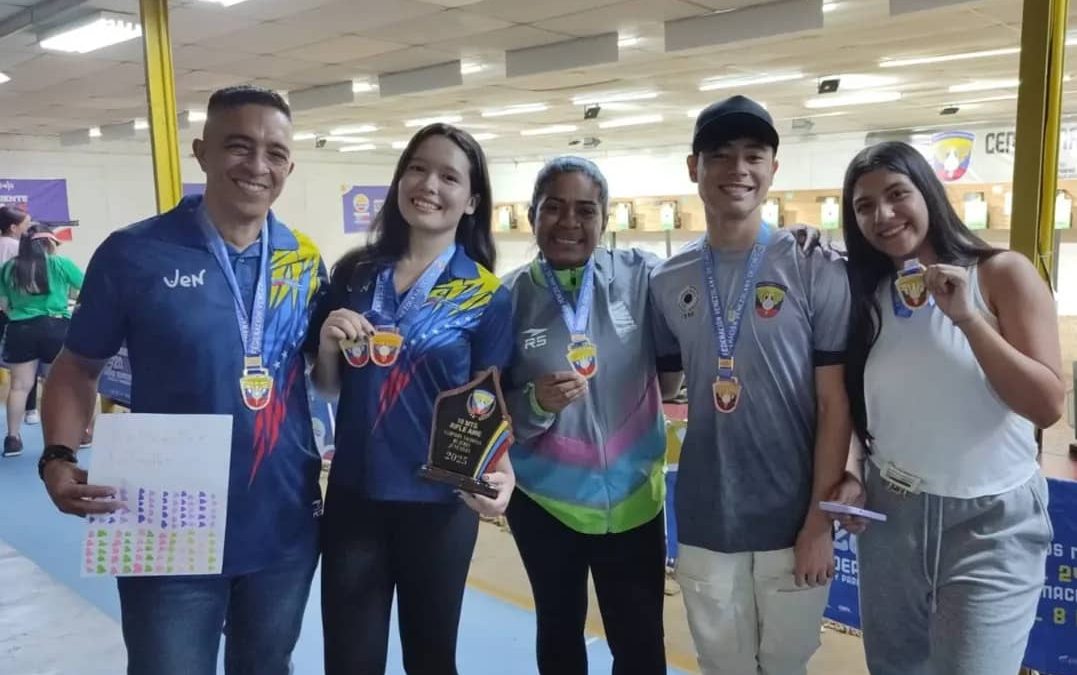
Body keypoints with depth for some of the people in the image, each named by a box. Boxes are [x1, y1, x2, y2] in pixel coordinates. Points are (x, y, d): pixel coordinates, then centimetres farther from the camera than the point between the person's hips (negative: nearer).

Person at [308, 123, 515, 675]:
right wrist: (328, 344, -13)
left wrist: (499, 471, -24)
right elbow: (326, 388, 8)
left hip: (437, 503, -2)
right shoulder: (354, 273, 1)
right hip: (353, 497, 2)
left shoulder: (486, 295, -7)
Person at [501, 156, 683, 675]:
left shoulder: (641, 276, -10)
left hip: (633, 494, 0)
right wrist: (536, 402, -25)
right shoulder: (509, 298, -9)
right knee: (559, 631, 21)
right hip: (544, 497, 1)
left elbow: (672, 373, 1)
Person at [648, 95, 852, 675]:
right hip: (704, 525, 3)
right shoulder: (667, 281, 1)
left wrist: (820, 519, -10)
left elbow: (835, 403, -8)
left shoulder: (816, 271, -8)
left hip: (793, 522, -2)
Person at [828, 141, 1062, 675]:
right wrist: (850, 476, -4)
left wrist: (966, 317, -21)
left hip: (990, 522, -3)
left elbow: (1048, 406, -15)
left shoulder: (1002, 275, -8)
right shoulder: (866, 296, 2)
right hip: (889, 515, 4)